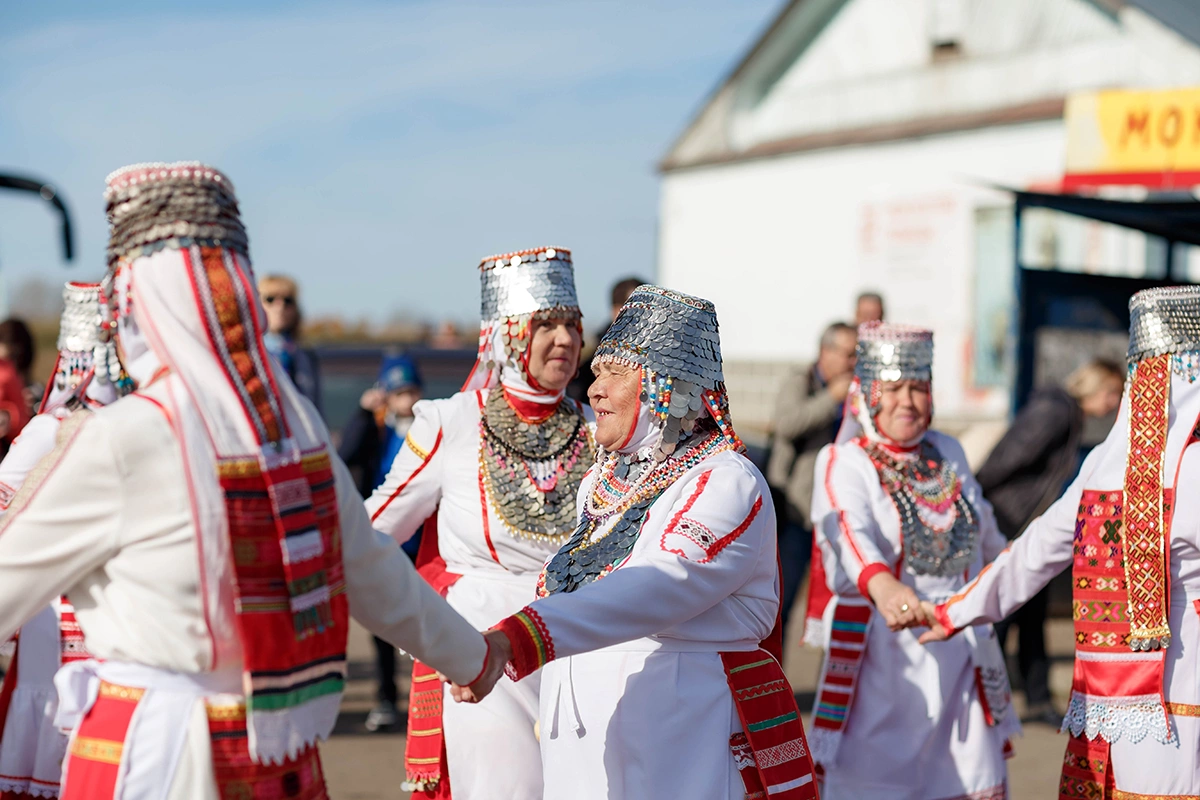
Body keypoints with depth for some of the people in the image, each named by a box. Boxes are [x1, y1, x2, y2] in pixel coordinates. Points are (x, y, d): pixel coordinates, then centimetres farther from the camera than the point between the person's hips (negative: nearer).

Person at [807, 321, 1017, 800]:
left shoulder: (949, 453, 10)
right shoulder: (843, 464, -8)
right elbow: (848, 531, -29)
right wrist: (883, 585, -48)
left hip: (963, 655, 5)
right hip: (884, 657, -5)